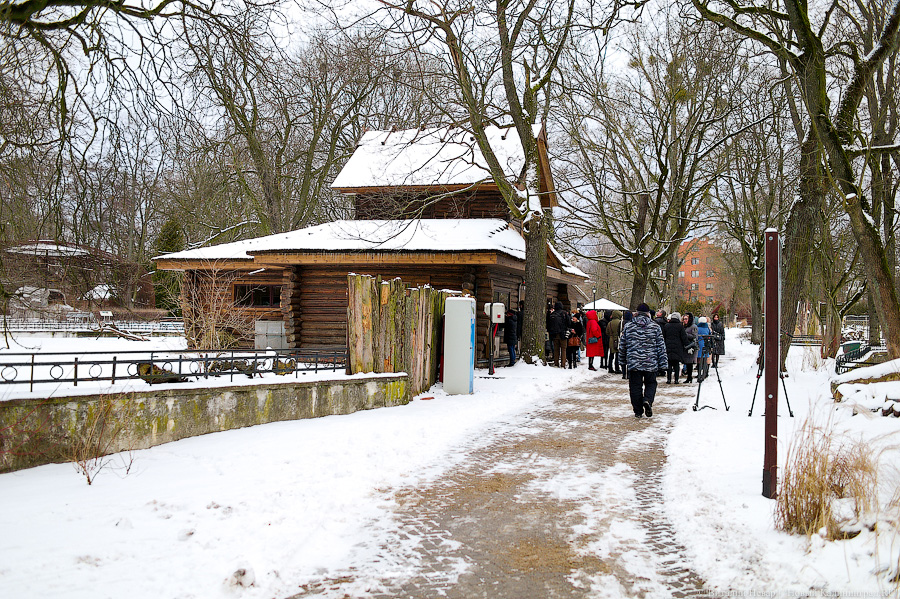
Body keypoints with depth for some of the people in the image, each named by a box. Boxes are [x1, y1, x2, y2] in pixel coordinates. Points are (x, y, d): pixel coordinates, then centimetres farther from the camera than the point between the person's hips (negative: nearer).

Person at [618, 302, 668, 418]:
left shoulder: (628, 327, 3)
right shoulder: (655, 327, 0)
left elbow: (622, 346, 10)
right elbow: (661, 347, 0)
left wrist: (623, 361, 23)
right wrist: (662, 365, 5)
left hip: (633, 363, 1)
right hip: (651, 364, -1)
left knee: (635, 386, 8)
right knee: (651, 383, 16)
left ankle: (638, 411, 8)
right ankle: (647, 400, -10)